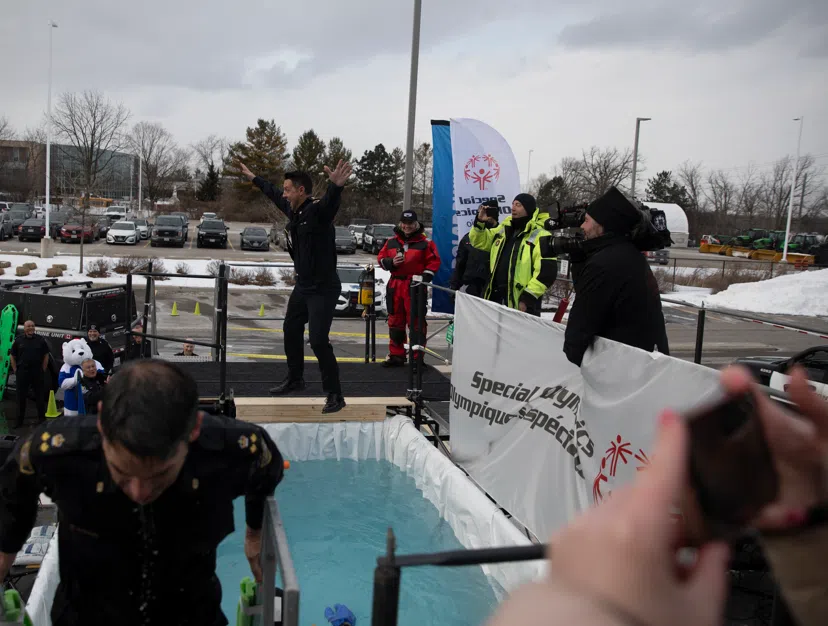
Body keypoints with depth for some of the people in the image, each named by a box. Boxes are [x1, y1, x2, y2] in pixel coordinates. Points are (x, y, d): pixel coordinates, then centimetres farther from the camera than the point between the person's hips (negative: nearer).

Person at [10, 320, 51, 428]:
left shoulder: (40, 340, 2)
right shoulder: (18, 340, 2)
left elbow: (46, 356, 6)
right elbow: (12, 356, 7)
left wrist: (43, 370, 0)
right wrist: (16, 371, 0)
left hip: (38, 373, 0)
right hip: (22, 373, 0)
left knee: (40, 397, 5)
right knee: (21, 398, 6)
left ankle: (42, 420, 14)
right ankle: (19, 422, 14)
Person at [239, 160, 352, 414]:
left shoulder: (319, 211, -21)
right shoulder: (293, 210, 3)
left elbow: (331, 201, -44)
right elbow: (273, 193, 22)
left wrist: (336, 185, -66)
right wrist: (252, 177, 35)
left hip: (323, 289, -10)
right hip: (302, 286, 10)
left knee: (318, 341, -13)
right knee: (291, 330, 22)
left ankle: (335, 395, -1)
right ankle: (295, 378, 42)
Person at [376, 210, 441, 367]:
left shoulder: (425, 242, -2)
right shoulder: (392, 242, 10)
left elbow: (433, 262, -4)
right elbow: (381, 258, 12)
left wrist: (424, 279, -14)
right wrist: (391, 262, -9)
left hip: (415, 287, -5)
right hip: (395, 286, 5)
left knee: (416, 322, -4)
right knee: (395, 321, 12)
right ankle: (396, 355, 23)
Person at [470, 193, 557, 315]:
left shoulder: (540, 236, -11)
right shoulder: (504, 229, 12)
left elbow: (546, 272, -16)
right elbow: (480, 241, 22)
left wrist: (528, 297, -19)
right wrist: (480, 223, 2)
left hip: (522, 304, -7)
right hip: (496, 298, 7)